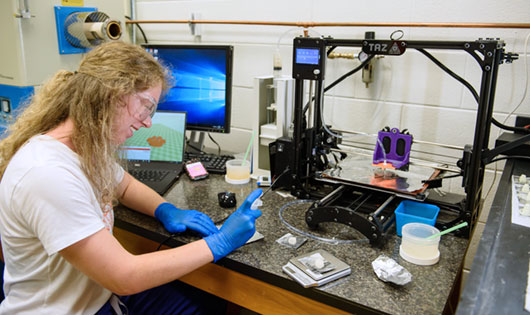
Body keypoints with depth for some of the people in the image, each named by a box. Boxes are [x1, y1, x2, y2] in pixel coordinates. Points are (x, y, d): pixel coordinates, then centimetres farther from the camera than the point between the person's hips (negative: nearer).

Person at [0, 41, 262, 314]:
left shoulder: (87, 145, -4)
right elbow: (124, 277, -27)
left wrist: (167, 211, -4)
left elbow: (125, 185, 17)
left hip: (100, 290, 7)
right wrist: (220, 242, -23)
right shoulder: (47, 174, -30)